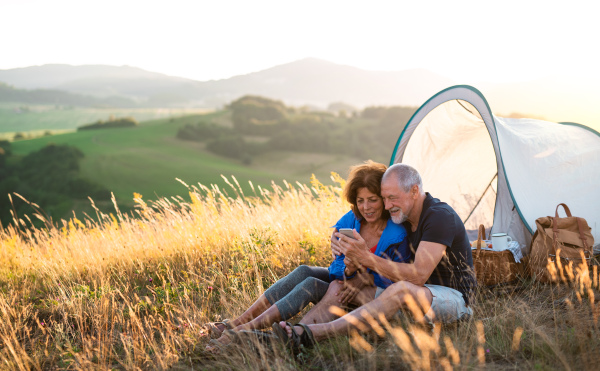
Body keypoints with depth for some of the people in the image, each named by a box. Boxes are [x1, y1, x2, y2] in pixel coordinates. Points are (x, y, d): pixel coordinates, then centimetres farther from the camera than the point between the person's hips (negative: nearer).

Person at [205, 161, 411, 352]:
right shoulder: (349, 223, -6)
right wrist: (348, 270, -30)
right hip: (346, 280, 5)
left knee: (311, 285, -28)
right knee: (303, 272, -24)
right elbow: (338, 266, -6)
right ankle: (235, 325, -27)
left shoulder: (397, 236, -20)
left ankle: (245, 330, -31)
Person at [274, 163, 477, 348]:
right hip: (426, 292, 9)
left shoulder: (440, 216, -23)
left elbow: (418, 275, -30)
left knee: (403, 289, -39)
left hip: (456, 298, -9)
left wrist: (364, 258, -33)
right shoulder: (404, 216, 5)